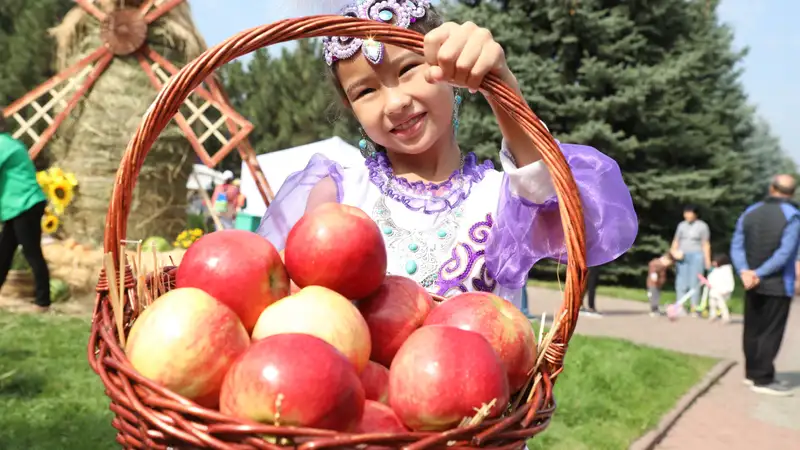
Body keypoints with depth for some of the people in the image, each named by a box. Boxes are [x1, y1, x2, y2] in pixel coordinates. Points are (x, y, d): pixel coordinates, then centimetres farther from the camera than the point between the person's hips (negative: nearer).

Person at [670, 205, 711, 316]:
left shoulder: (702, 226, 3)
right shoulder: (681, 225, 15)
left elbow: (706, 244, 2)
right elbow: (676, 241, 17)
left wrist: (708, 260, -4)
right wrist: (673, 251, -2)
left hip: (696, 256, -4)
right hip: (682, 257, 4)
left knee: (695, 283, -5)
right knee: (681, 283, -1)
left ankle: (694, 309, -2)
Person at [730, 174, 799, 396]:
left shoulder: (750, 212, 6)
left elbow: (736, 246, -2)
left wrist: (745, 271, -13)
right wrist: (760, 274, -16)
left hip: (752, 284, 5)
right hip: (778, 285, -5)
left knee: (753, 330, 15)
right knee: (771, 333, 1)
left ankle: (752, 373, 23)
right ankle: (763, 379, 2)